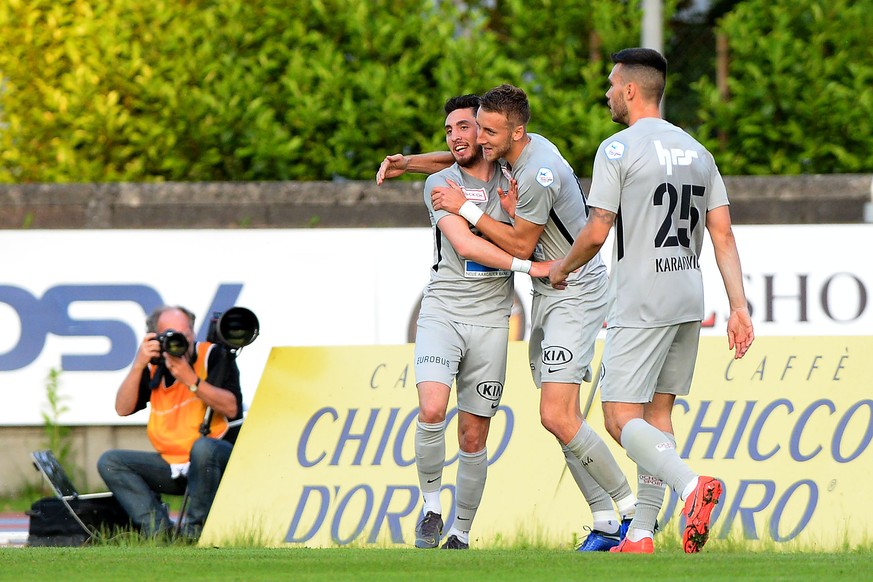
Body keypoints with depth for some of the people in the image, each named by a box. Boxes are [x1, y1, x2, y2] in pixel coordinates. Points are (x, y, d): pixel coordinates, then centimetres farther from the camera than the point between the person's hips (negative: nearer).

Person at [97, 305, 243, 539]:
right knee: (109, 462, -9)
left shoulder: (213, 355, -3)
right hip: (171, 464, 5)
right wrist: (138, 365, -10)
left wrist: (191, 381, -22)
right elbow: (123, 408, 0)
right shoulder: (153, 367, 9)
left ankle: (194, 532, -27)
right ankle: (159, 531, -25)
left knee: (202, 446, -39)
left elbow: (231, 408, -14)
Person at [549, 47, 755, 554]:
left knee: (621, 418, -6)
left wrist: (562, 269, 9)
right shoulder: (697, 152, 13)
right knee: (657, 413, 12)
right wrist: (739, 306, 7)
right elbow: (724, 235, 9)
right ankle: (641, 536, 10)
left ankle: (691, 484, -30)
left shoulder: (618, 149, -7)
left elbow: (597, 231, -10)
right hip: (689, 300, 7)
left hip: (641, 303, -7)